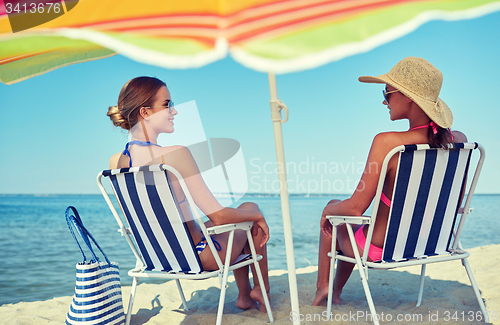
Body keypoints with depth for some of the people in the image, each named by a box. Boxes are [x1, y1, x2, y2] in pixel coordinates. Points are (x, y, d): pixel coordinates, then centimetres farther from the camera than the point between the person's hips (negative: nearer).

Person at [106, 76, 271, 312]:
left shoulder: (115, 162, -8)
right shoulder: (176, 154, -29)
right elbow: (218, 215, -25)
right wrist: (258, 215, -6)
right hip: (198, 257, -7)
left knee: (238, 216, 30)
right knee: (251, 208, 20)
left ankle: (244, 296, 40)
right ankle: (262, 290, 31)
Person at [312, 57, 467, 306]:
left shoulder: (387, 143, -31)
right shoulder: (458, 140, -11)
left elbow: (356, 207, -25)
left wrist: (329, 208, -3)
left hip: (381, 250, -6)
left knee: (330, 222, 26)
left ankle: (322, 287, 36)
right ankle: (336, 291, 46)